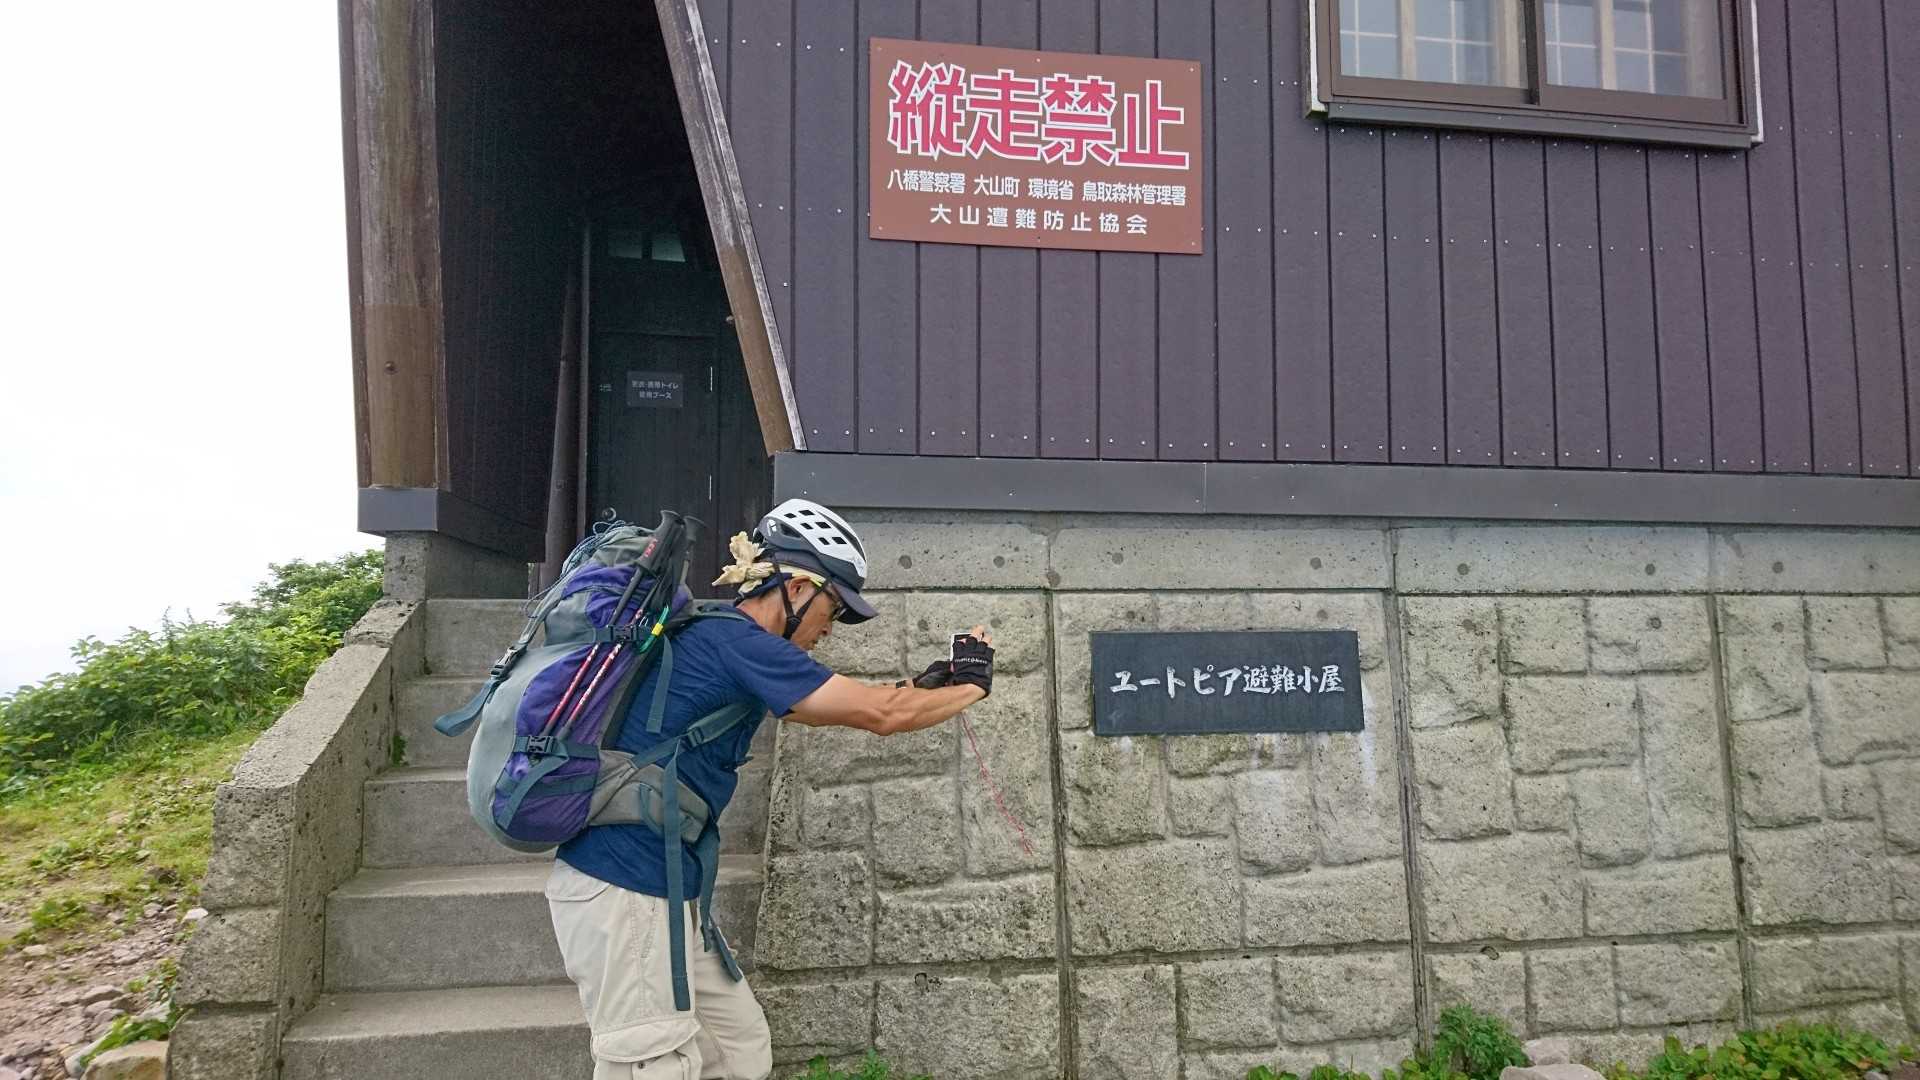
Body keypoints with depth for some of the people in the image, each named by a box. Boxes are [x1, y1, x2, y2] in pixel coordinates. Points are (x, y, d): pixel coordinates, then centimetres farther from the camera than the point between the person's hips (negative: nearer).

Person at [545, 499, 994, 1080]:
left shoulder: (721, 640, 13)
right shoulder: (734, 639, -17)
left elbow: (823, 708, 23)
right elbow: (880, 714, -16)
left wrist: (926, 685, 17)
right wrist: (972, 684, 0)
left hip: (657, 888, 10)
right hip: (623, 892, -10)